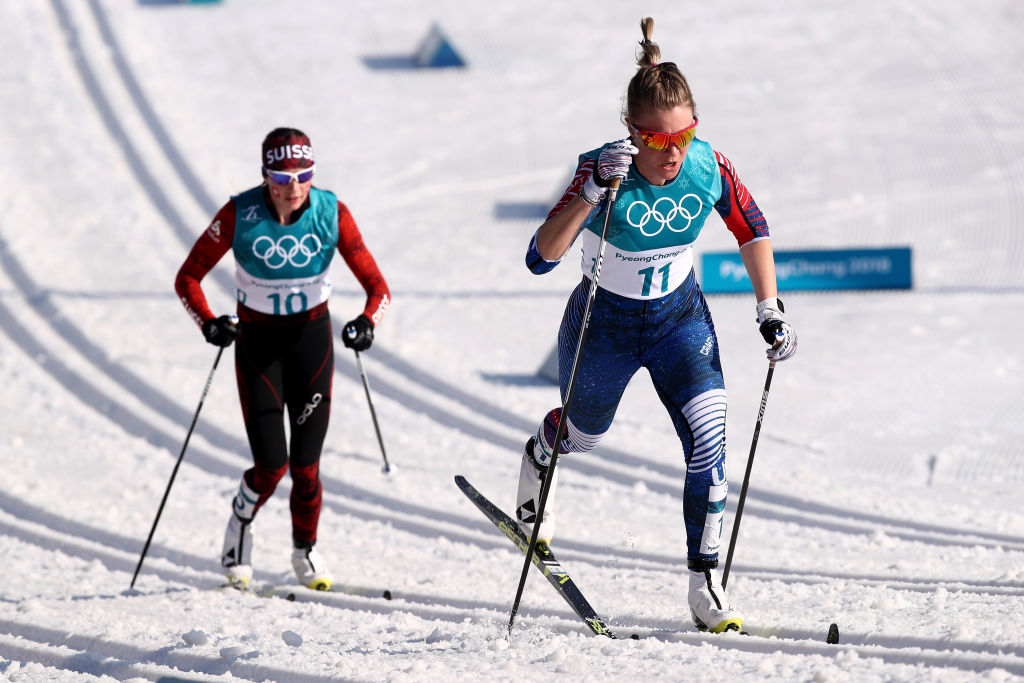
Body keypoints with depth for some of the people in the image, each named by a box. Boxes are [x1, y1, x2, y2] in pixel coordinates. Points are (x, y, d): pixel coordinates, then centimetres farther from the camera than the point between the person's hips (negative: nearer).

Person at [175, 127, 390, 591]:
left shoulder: (332, 214, -15)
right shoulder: (240, 215, -19)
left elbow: (377, 286, -12)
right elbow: (188, 278, -11)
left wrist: (367, 322, -33)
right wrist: (209, 323, -29)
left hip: (312, 338, 1)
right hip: (257, 342, -1)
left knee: (305, 465, -2)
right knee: (271, 464, -11)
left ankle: (306, 551, 25)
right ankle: (241, 520, 23)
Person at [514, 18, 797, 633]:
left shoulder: (710, 167, -21)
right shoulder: (604, 170, -31)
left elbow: (754, 232, -1)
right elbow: (541, 258, -40)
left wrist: (772, 311, -4)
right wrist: (593, 190, -52)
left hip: (680, 318, 2)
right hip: (605, 324, -2)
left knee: (709, 439, -16)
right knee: (585, 434, 23)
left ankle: (706, 584, -8)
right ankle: (538, 462, 60)